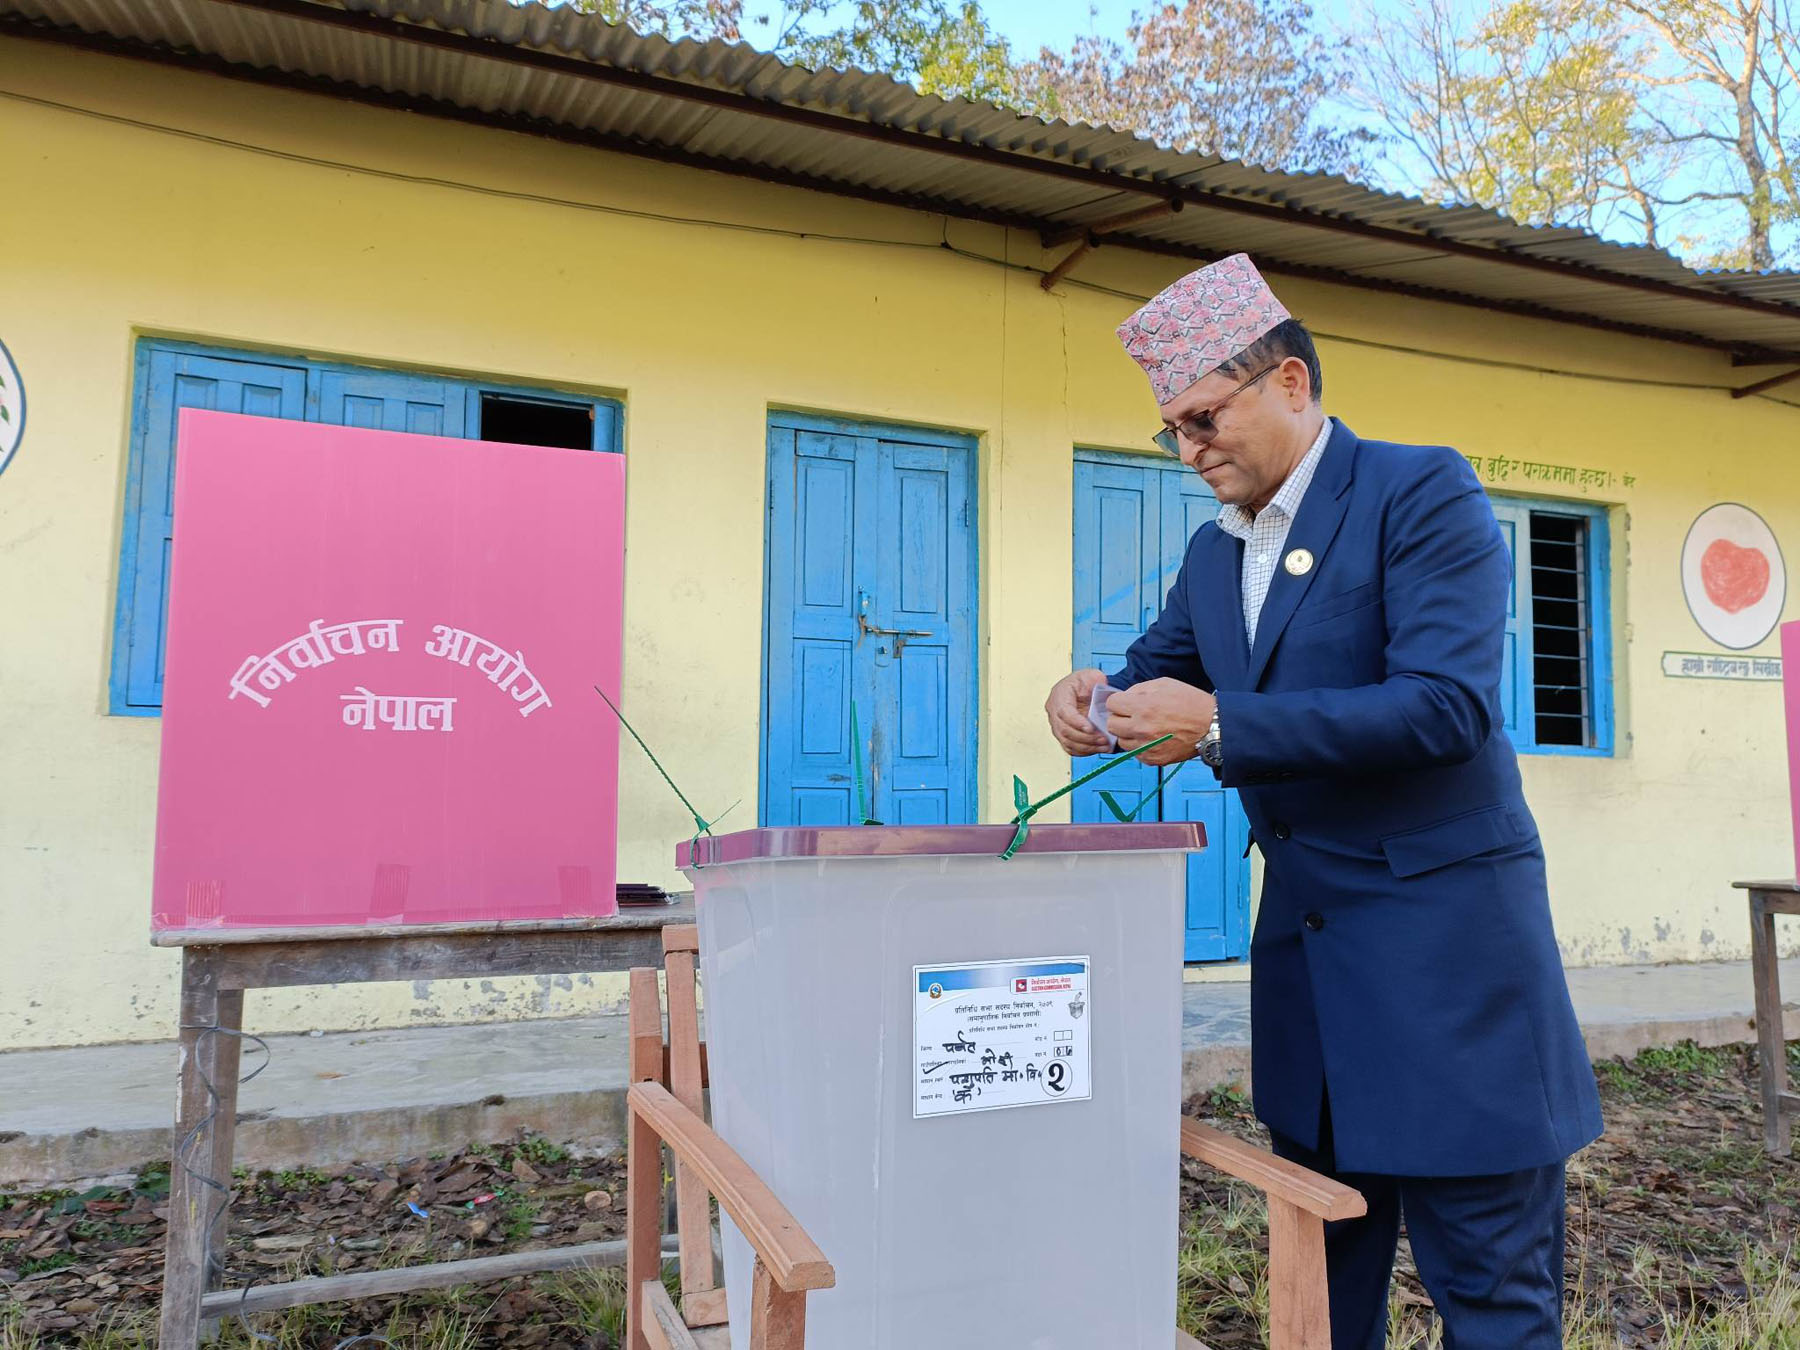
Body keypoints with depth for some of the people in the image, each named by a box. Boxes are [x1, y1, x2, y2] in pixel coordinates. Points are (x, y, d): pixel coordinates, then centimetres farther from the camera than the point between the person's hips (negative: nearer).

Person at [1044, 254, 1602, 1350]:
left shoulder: (1424, 492, -10)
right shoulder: (1216, 551, 12)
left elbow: (1446, 706, -22)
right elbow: (1160, 671, 20)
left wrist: (1221, 725, -26)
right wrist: (1101, 701, -4)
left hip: (1442, 934, -7)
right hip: (1303, 940, 7)